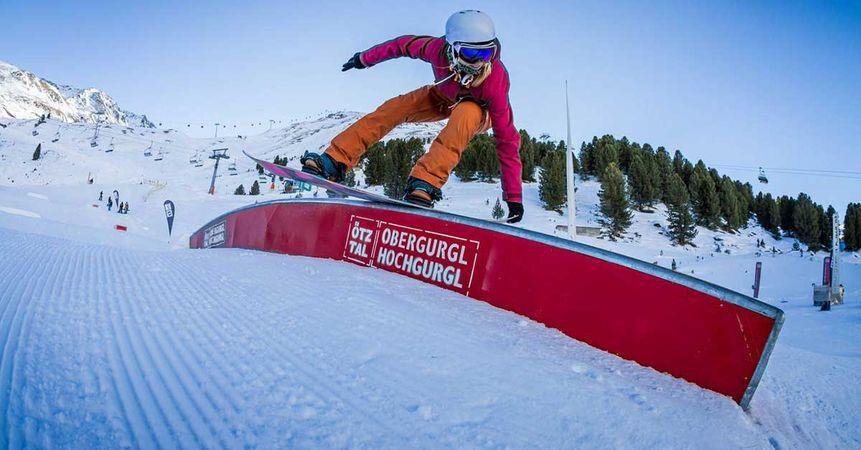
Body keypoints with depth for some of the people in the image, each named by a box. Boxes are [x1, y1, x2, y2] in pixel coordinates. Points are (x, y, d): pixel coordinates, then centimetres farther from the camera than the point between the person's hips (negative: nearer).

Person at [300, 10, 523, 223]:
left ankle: (426, 183, -43)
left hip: (481, 113, -3)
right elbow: (406, 44, -11)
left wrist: (514, 197, -34)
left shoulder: (496, 82, -38)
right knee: (393, 109, -13)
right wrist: (365, 58, 3)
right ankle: (334, 163, -11)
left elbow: (507, 140, -35)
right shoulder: (439, 48, -33)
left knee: (464, 114, -39)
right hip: (444, 97, 4)